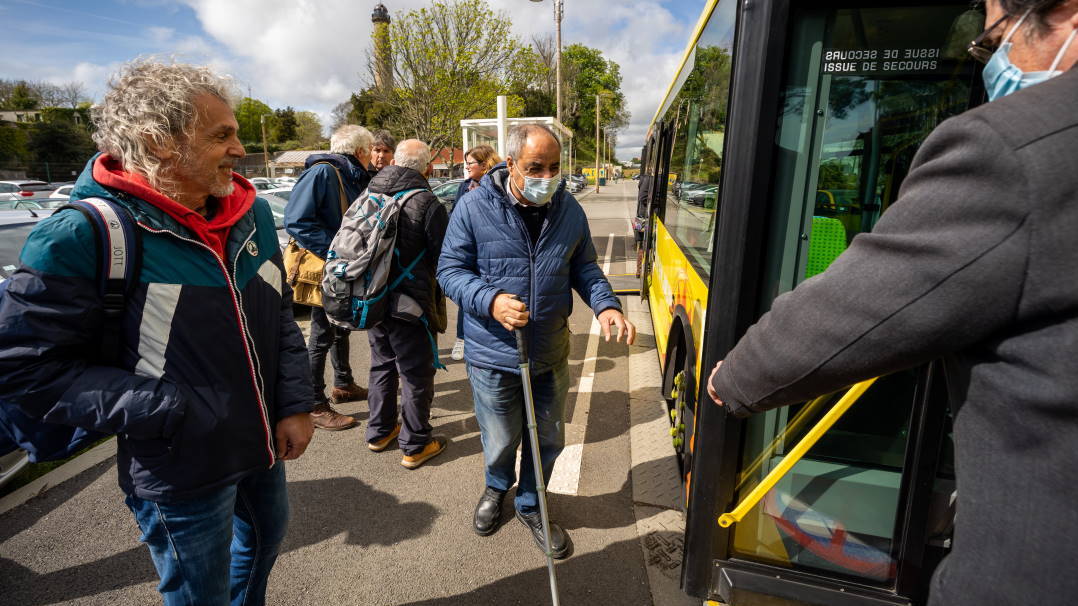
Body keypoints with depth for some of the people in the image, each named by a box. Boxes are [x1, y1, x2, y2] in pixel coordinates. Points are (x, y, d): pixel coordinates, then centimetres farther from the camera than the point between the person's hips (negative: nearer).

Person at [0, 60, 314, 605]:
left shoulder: (254, 215, -4)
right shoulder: (84, 236, -21)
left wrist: (295, 405, -3)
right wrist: (170, 414, -21)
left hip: (264, 445, 6)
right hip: (181, 473, -6)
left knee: (265, 536, 31)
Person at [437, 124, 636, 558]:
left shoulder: (570, 210, -2)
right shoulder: (474, 207, -12)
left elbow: (584, 267, 8)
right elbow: (450, 270, -8)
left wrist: (605, 305, -11)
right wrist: (490, 302, -26)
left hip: (551, 355, 3)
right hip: (493, 357, -3)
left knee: (548, 440, 18)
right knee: (500, 443, 16)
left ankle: (530, 506, 46)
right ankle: (497, 487, 52)